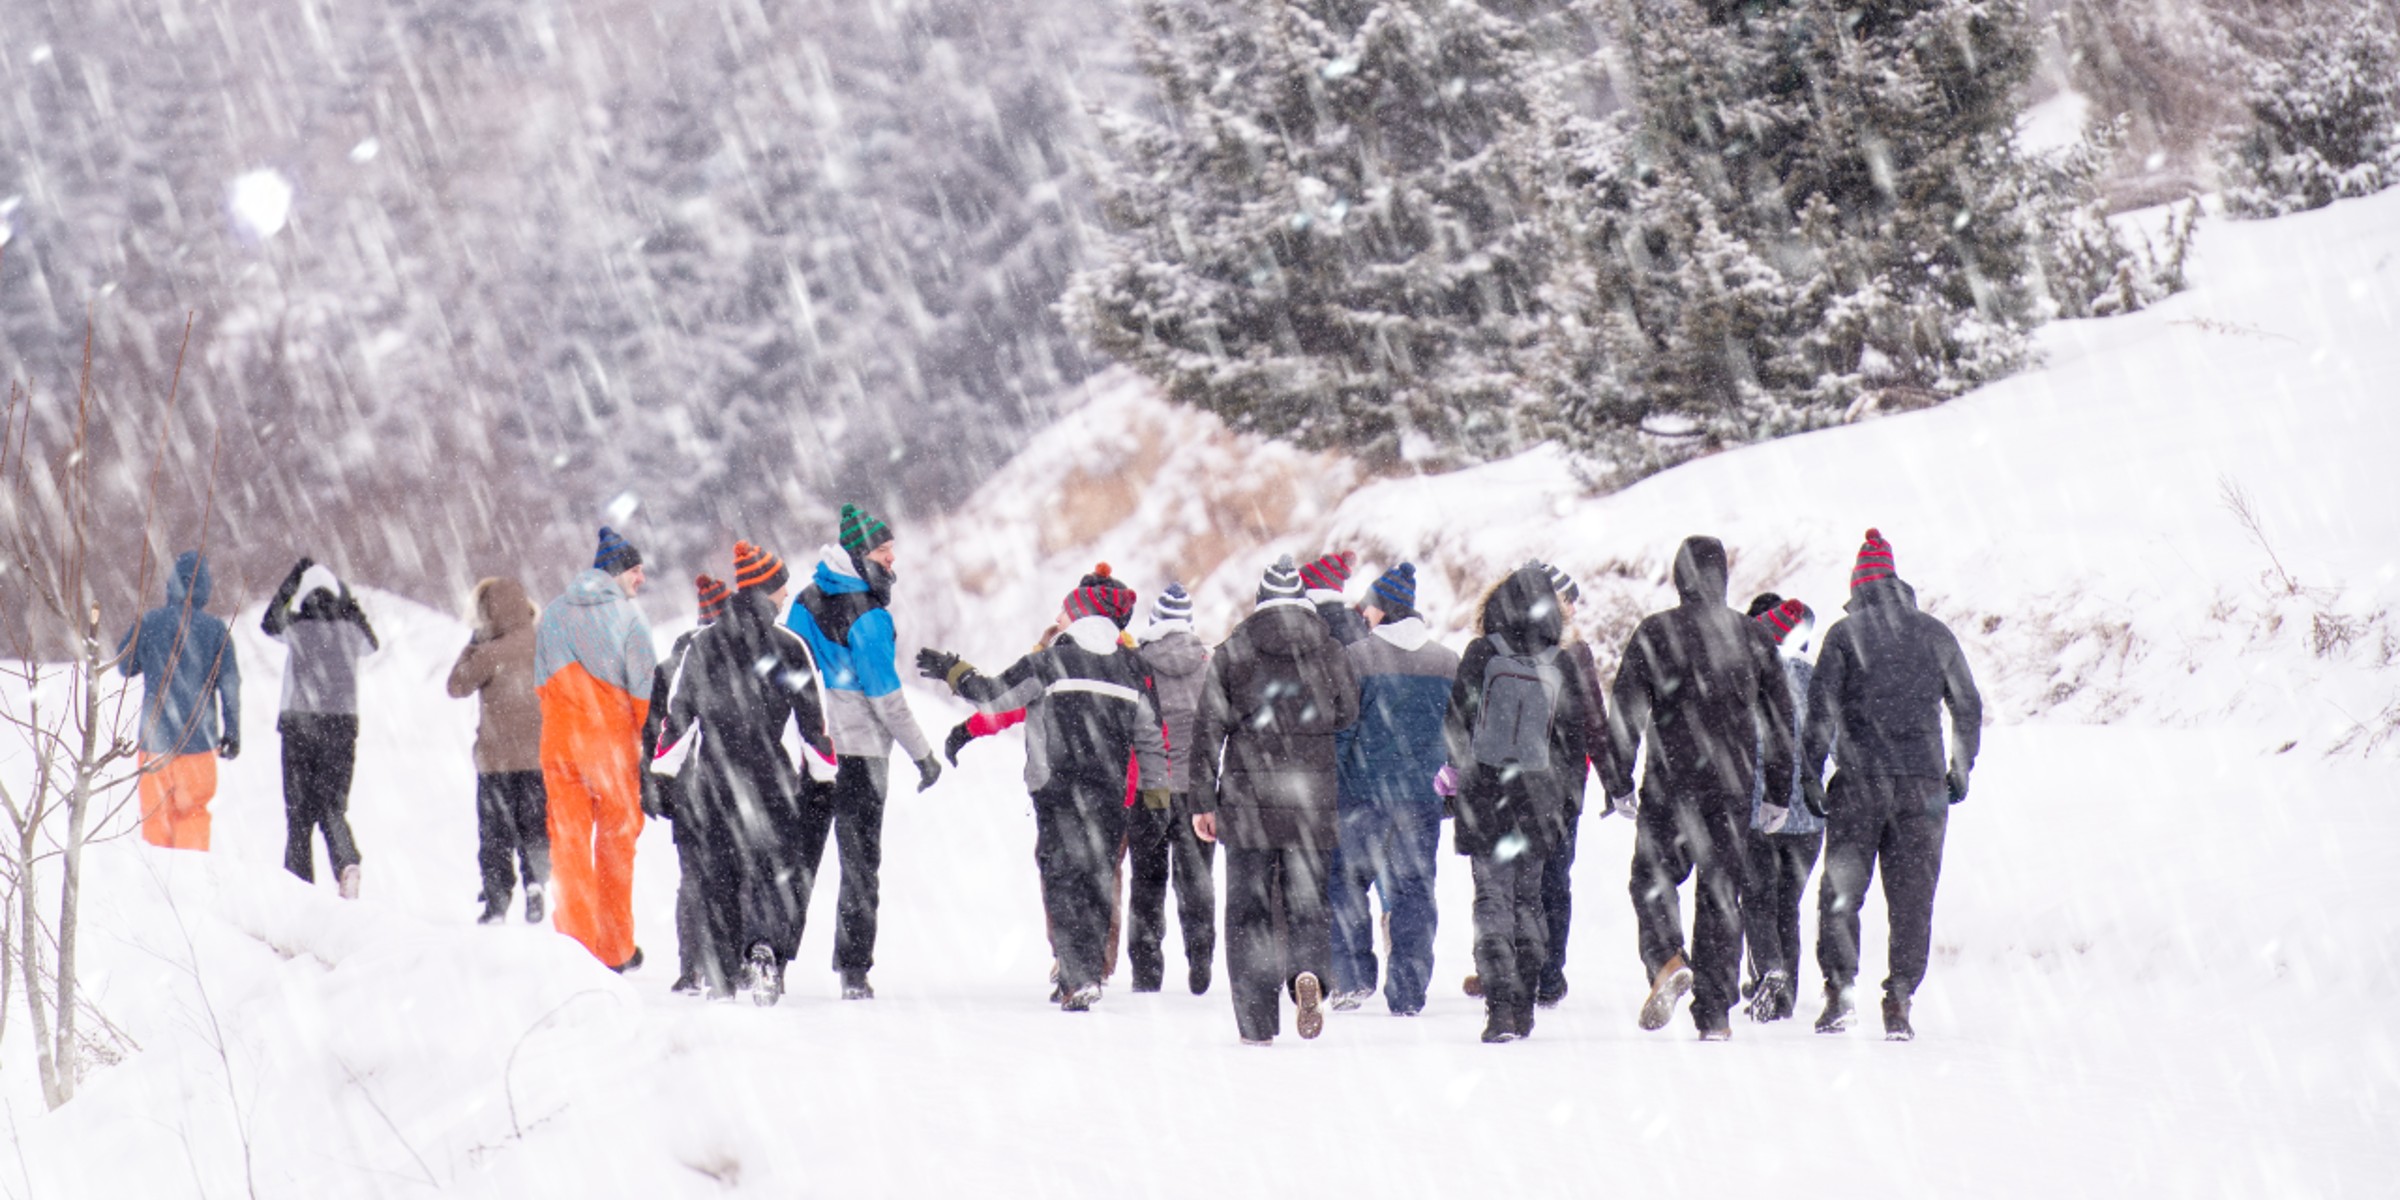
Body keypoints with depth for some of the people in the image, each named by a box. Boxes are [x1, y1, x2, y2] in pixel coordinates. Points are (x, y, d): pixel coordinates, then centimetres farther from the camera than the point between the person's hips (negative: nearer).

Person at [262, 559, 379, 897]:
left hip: (299, 726, -2)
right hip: (342, 725, 2)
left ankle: (300, 883, 1)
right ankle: (347, 864, -22)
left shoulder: (298, 630, -3)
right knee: (333, 807, 6)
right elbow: (372, 645, 26)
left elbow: (269, 624, 19)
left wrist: (289, 585, 23)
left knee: (299, 810, 6)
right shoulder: (350, 632, 2)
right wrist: (352, 609, 31)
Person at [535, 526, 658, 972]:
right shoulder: (626, 616, -6)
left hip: (559, 745, 3)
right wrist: (650, 750, -2)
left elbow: (541, 684, 13)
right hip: (611, 741, -3)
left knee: (568, 840, 6)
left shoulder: (552, 614, 9)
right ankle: (615, 949, 10)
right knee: (616, 842, 7)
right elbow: (644, 691, -8)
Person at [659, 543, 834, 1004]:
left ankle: (717, 976, 12)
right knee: (775, 868, 3)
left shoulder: (703, 643, 4)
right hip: (768, 775, -3)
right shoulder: (788, 647, -5)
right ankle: (764, 949, -23)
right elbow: (813, 723, -4)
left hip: (710, 776, 3)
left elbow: (677, 713, 7)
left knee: (717, 877, 13)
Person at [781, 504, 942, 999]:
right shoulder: (868, 617, -15)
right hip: (859, 754, -5)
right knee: (860, 863, 4)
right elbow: (886, 697, -15)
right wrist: (922, 753, -8)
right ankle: (853, 972, 2)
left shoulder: (807, 602, 6)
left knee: (797, 857, 12)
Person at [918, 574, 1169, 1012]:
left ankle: (1079, 978, -13)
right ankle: (1092, 969, 18)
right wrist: (1155, 788, 23)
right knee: (1098, 880, 13)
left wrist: (953, 672, 16)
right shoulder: (1132, 669, 6)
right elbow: (1151, 735, 12)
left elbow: (994, 695, 0)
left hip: (1058, 791, -4)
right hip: (1110, 795, 4)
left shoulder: (1050, 663, -7)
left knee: (1063, 881, -3)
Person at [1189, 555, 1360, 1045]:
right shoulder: (1329, 652, 3)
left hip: (1248, 796, -1)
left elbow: (1209, 731, 0)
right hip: (1312, 797, 1)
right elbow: (1350, 716, 11)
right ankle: (1308, 972, -23)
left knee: (1249, 910, 6)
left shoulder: (1231, 653, 1)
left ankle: (1257, 1023, 3)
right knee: (1307, 902, 8)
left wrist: (1203, 801, 4)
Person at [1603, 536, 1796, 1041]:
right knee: (1721, 891, 7)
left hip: (1670, 780, -2)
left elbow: (1625, 711, -6)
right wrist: (1780, 791, 14)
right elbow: (1781, 718, 8)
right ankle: (1714, 1013, 5)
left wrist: (1619, 782, 0)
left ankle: (1667, 960, -18)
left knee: (1653, 876, 10)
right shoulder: (1753, 636, 5)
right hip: (1732, 782, 2)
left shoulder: (1653, 633, -3)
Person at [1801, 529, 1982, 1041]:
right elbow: (1968, 707, 14)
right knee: (1911, 896, 4)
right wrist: (1960, 771, 24)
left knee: (1841, 891, 5)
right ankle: (1899, 1001, -1)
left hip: (1859, 782, -2)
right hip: (1923, 783, 2)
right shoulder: (1936, 633, 10)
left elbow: (1822, 708, -5)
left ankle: (1839, 989, -5)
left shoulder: (1845, 632, 1)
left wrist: (1810, 774, -2)